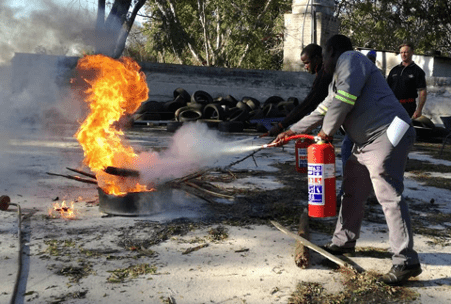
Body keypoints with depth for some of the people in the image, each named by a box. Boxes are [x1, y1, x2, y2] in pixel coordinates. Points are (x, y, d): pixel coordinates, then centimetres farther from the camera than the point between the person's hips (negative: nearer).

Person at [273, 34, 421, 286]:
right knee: (352, 193, 16)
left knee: (389, 197, -13)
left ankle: (406, 262, -8)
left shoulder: (350, 59, -4)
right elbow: (323, 111, 31)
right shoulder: (337, 78, 26)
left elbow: (344, 100, -17)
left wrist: (327, 131, -4)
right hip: (365, 142, 11)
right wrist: (292, 131, 32)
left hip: (386, 137, -11)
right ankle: (344, 242, 29)